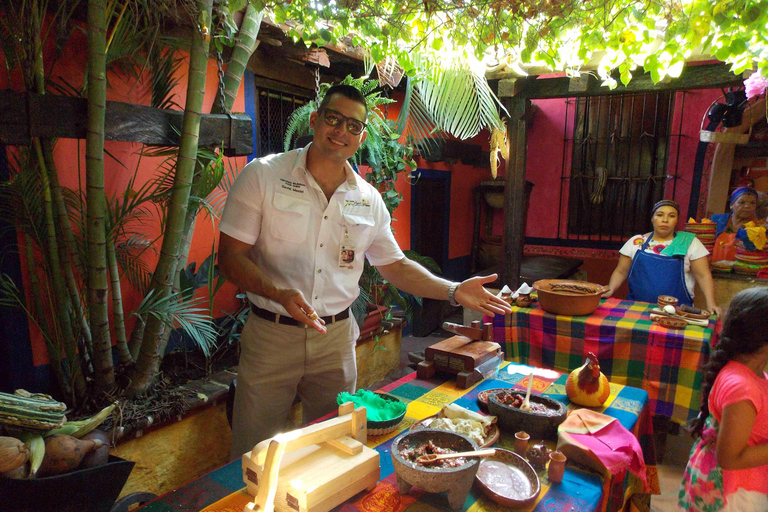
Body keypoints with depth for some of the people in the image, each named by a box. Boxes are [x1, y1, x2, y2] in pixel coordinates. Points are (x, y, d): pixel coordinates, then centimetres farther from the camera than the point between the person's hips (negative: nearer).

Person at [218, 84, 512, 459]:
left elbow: (395, 265, 12)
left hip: (336, 339, 3)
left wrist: (454, 291, 0)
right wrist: (279, 293, -28)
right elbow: (230, 256, -10)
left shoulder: (369, 200, 4)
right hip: (271, 334, -3)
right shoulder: (262, 175, -7)